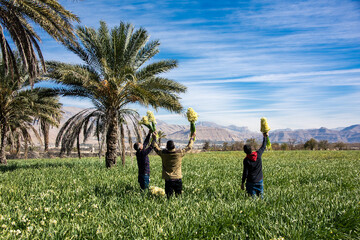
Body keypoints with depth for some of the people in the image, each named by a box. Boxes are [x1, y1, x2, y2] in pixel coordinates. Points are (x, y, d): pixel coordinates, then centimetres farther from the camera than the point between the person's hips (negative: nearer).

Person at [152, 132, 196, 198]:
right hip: (177, 178, 0)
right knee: (178, 195, 8)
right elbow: (189, 147, 7)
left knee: (169, 196, 3)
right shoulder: (179, 153, -9)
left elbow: (156, 148, 12)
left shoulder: (163, 153, -8)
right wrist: (192, 138, 20)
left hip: (168, 179, 0)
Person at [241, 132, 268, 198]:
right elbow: (263, 147, 13)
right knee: (261, 196, 9)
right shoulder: (258, 154, -6)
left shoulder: (246, 160, -14)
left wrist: (242, 183, -2)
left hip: (251, 182, -3)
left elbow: (245, 172, -12)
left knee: (252, 197, 2)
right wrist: (265, 137, 27)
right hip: (259, 180, 3)